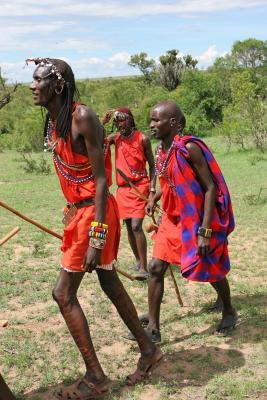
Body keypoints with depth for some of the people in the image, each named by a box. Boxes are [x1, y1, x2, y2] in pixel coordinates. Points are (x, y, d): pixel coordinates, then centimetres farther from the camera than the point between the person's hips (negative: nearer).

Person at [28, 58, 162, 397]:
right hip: (79, 211, 9)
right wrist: (70, 212, 17)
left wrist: (96, 236, -23)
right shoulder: (53, 122, 8)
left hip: (95, 211, -9)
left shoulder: (82, 117, -18)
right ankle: (148, 350, 34)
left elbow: (100, 179, -21)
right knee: (110, 285, 17)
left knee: (63, 293, -3)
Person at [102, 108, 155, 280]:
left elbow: (152, 165, -1)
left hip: (139, 186, -5)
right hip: (122, 187, 5)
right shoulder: (115, 137, 6)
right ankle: (139, 261, 25)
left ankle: (144, 268, -12)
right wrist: (103, 123, -14)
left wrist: (152, 190, -10)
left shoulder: (142, 139, -4)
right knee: (129, 227, 10)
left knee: (136, 226, -15)